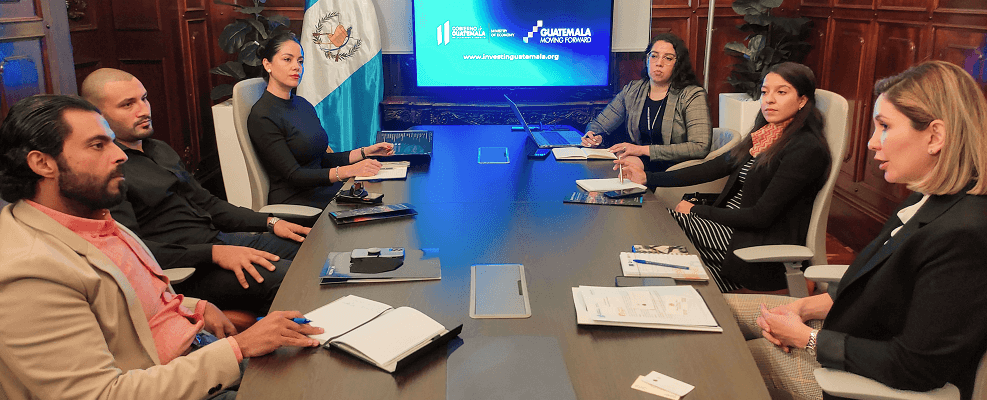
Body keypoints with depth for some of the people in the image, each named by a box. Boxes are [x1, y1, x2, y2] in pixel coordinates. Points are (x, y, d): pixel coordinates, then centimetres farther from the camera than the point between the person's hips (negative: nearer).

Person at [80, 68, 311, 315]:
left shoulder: (160, 149, 19)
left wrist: (269, 222, 11)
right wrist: (214, 254, -27)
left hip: (221, 239, 10)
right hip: (183, 270, -9)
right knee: (287, 278, -28)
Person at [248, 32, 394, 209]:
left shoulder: (303, 104, 15)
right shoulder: (262, 116, -11)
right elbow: (293, 175, -17)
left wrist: (365, 152, 5)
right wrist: (349, 171, -28)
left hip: (322, 191, 8)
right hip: (294, 200, -8)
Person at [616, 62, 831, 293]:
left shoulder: (807, 150, -16)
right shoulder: (763, 136, 11)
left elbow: (761, 217, -19)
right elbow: (711, 169, 8)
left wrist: (696, 210, -12)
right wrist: (647, 178, 1)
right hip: (734, 221, 8)